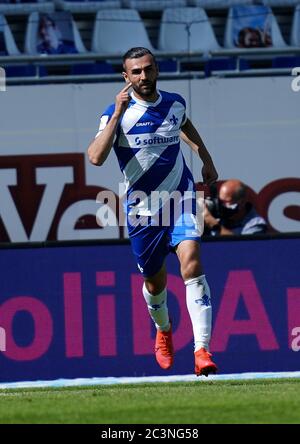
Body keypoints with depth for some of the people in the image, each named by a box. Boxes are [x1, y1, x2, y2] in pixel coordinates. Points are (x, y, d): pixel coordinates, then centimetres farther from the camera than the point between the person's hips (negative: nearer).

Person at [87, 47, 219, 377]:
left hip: (180, 200, 1)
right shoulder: (117, 113, -10)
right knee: (154, 281, 11)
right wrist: (117, 114, -29)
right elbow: (96, 157, -27)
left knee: (191, 263, -21)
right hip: (142, 210, -1)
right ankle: (163, 330, 47)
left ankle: (202, 350, -27)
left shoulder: (175, 103, 2)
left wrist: (205, 157, 31)